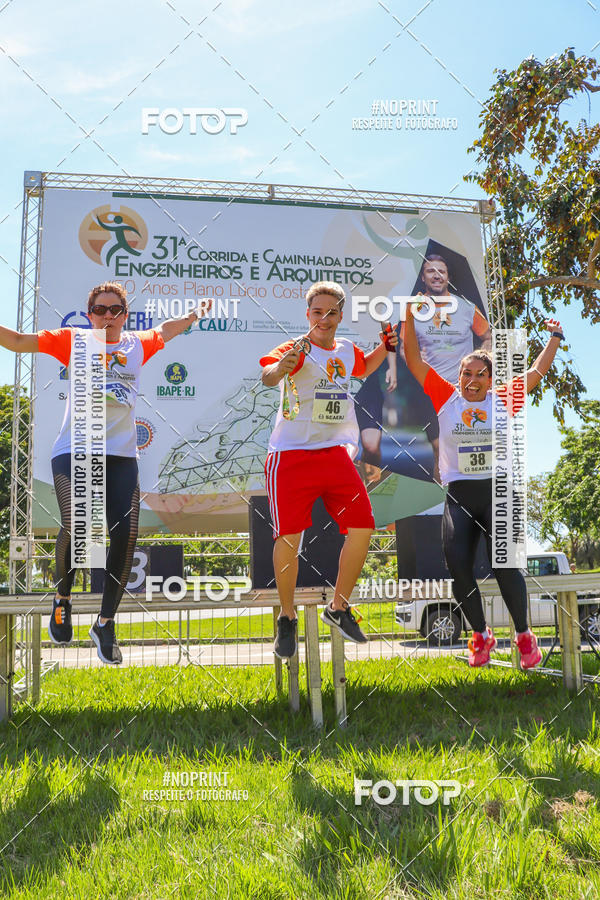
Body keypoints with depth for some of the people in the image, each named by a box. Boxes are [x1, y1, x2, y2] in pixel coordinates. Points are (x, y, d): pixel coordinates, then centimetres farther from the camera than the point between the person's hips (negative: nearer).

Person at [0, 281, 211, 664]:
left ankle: (105, 623, 10)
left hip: (121, 455, 3)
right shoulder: (72, 341, 7)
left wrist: (194, 315, 19)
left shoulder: (138, 344, 13)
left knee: (126, 535, -9)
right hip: (74, 450, -3)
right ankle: (63, 599, 12)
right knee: (75, 527, -21)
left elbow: (167, 329, 31)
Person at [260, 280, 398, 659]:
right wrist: (279, 368, -52)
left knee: (362, 528, 0)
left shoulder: (347, 350, 11)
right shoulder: (297, 349, -9)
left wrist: (384, 348, 18)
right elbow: (266, 375, -30)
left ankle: (339, 608, 20)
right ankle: (287, 618, 12)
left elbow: (363, 368, 36)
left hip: (337, 453, 6)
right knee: (289, 536, -10)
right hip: (292, 454, -5)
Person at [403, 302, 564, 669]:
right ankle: (481, 635, 11)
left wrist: (555, 338, 21)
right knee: (458, 565, -11)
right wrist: (409, 316, 2)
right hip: (458, 496, 1)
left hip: (499, 491, -1)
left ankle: (524, 635, 8)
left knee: (504, 564, -14)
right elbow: (415, 360, 6)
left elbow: (536, 372, 18)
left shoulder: (503, 400, 7)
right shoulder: (446, 398, 7)